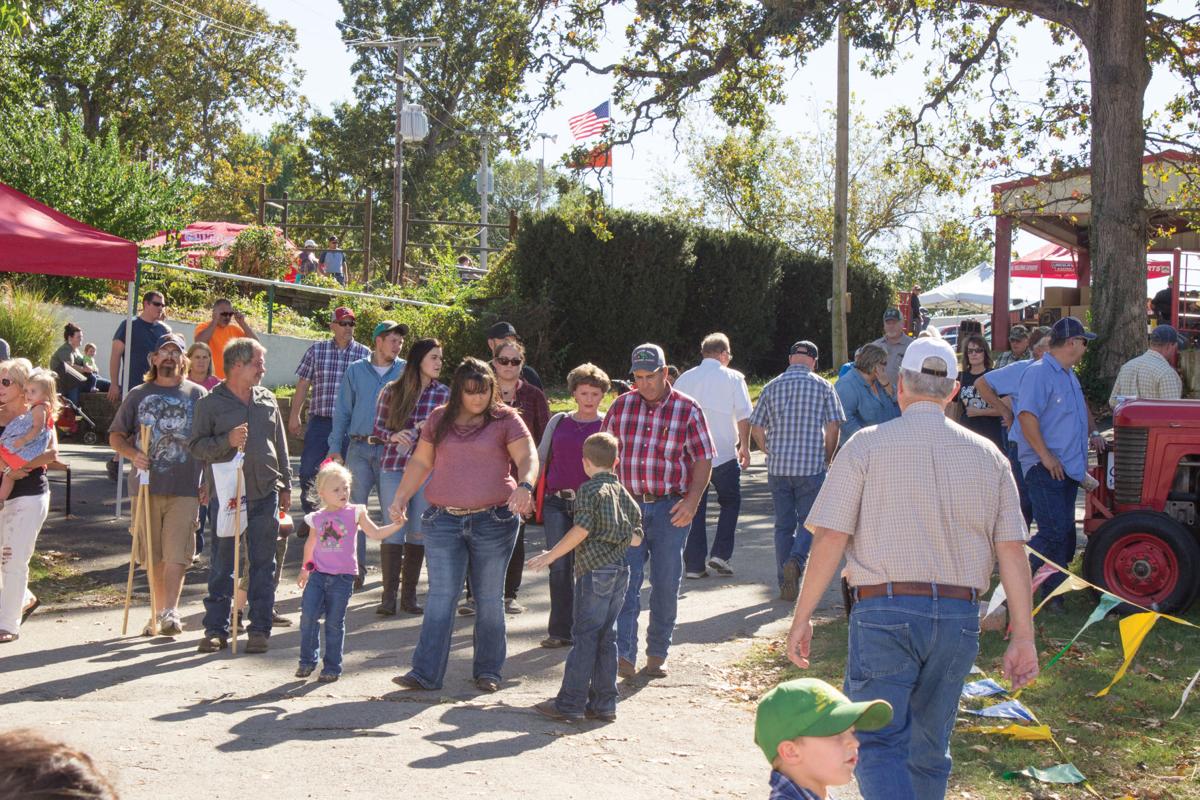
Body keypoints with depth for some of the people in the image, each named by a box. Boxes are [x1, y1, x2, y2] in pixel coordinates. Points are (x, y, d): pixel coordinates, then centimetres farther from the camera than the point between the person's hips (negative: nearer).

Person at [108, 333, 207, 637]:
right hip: (147, 486, 2)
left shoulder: (197, 394, 6)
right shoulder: (138, 395, 10)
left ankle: (170, 612, -14)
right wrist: (132, 453, -9)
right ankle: (158, 614, 20)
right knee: (154, 556, 9)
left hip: (185, 489, -2)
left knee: (176, 554, -11)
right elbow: (115, 435, 12)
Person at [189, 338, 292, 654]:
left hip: (265, 494, 3)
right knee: (222, 565, 3)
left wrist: (285, 486, 15)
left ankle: (260, 629, 12)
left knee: (263, 563, 5)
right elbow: (196, 446, -4)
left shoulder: (267, 399, 11)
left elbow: (280, 445, 17)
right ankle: (216, 629, 11)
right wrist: (227, 441, -20)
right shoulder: (210, 403, -1)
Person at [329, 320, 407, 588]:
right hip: (359, 449, 1)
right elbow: (342, 411, 10)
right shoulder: (356, 370, 7)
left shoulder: (405, 371, 4)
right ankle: (356, 568, 8)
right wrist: (335, 448, 5)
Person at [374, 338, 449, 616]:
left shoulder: (443, 394, 5)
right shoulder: (392, 391, 2)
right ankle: (389, 595, 2)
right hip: (393, 468, -1)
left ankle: (409, 595, 15)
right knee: (393, 531, -3)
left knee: (418, 533, 6)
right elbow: (378, 427, 8)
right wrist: (393, 436, -13)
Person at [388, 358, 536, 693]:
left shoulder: (505, 419, 0)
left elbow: (528, 457, -9)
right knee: (441, 596, -2)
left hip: (494, 519, -2)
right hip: (443, 520, 2)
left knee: (490, 599, 7)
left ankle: (488, 671, 17)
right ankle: (425, 673, -1)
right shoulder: (439, 420, 9)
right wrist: (400, 498, 6)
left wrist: (525, 485, -28)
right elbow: (420, 463, 15)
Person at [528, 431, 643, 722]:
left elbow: (582, 529, -15)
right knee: (606, 636, 11)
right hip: (621, 571, 7)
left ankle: (570, 703, -1)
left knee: (584, 636, -4)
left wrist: (551, 555, -10)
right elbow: (636, 537, 15)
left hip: (595, 570, -7)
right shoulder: (623, 492, 14)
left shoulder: (589, 489, -6)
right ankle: (604, 703, 12)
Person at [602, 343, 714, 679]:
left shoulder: (687, 409, -1)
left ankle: (657, 654, 18)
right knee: (626, 579, -9)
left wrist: (692, 500, -13)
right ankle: (624, 654, -12)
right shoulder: (621, 406, 5)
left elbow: (703, 459, 0)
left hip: (671, 509, -1)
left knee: (666, 583, 5)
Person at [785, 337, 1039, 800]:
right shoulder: (988, 456, 8)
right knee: (929, 749, 16)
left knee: (878, 743, -3)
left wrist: (802, 618, -1)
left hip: (885, 610, -4)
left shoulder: (868, 445, -2)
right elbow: (1012, 550, 4)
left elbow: (830, 539, -7)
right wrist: (1023, 636, 8)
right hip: (959, 617, 4)